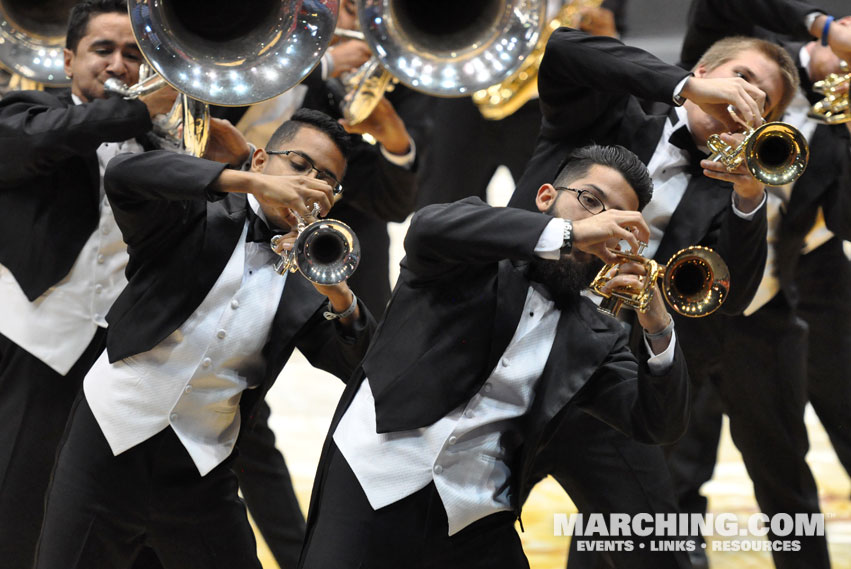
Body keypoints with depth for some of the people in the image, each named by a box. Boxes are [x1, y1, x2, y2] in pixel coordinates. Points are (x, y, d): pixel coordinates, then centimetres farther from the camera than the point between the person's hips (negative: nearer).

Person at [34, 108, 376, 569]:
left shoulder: (310, 274, 9)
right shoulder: (197, 215, 0)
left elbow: (356, 367, 0)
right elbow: (124, 174, -20)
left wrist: (339, 297, -19)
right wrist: (253, 183, -25)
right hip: (110, 448, -3)